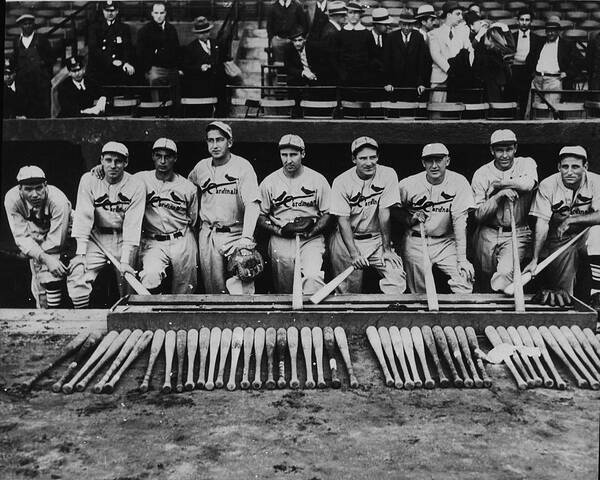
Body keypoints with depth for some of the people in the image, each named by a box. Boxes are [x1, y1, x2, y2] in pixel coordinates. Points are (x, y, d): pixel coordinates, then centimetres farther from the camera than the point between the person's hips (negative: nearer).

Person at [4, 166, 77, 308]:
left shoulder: (58, 201, -36)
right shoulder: (12, 199, -26)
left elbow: (55, 242, -29)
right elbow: (21, 236, -25)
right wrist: (45, 258, -37)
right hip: (34, 242, 4)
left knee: (51, 276, -22)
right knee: (38, 286, 8)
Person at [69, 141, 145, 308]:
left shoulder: (136, 185, -8)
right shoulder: (89, 180, -4)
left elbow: (132, 224, -15)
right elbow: (83, 217, -10)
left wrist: (125, 261, -24)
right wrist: (80, 253, -21)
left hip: (124, 240, 0)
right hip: (96, 237, 1)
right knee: (76, 280, -17)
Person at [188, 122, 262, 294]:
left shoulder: (242, 166, -7)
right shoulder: (201, 167, 8)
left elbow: (252, 204, -17)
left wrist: (246, 238, -29)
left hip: (235, 233, -4)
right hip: (207, 235, 4)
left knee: (242, 289, -13)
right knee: (213, 289, 7)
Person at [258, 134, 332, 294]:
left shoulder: (318, 180, 4)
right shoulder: (269, 182, 6)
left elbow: (327, 213, 5)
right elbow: (261, 216, 8)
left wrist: (312, 231, -11)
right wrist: (279, 231, -9)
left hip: (311, 239, -1)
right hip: (280, 240, 2)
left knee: (313, 277, -28)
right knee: (284, 291, -4)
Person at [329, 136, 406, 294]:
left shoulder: (388, 175, -6)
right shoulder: (341, 182, -7)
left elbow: (384, 213, -8)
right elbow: (343, 220, -11)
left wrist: (386, 249, -9)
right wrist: (354, 254, -22)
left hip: (377, 237, 1)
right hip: (348, 239, -1)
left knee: (397, 279, -16)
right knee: (349, 288, -9)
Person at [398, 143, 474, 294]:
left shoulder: (458, 182, -10)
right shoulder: (407, 184, -7)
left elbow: (459, 221, -16)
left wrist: (462, 259, -22)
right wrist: (410, 218, -12)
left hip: (446, 242, 0)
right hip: (415, 244, 1)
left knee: (465, 281, -19)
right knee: (419, 294, 4)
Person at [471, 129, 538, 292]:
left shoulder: (526, 164, 1)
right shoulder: (481, 174, 1)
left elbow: (528, 184, -24)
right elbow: (478, 214, -5)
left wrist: (497, 184, -12)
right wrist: (500, 195, -18)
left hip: (517, 235, -2)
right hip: (487, 234, 2)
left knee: (506, 273, -26)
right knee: (485, 280, 10)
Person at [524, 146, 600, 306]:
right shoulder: (547, 186, -11)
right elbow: (542, 223, -16)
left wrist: (572, 219, -29)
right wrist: (535, 260, -24)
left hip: (585, 238, 0)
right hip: (558, 241, 0)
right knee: (561, 293, -9)